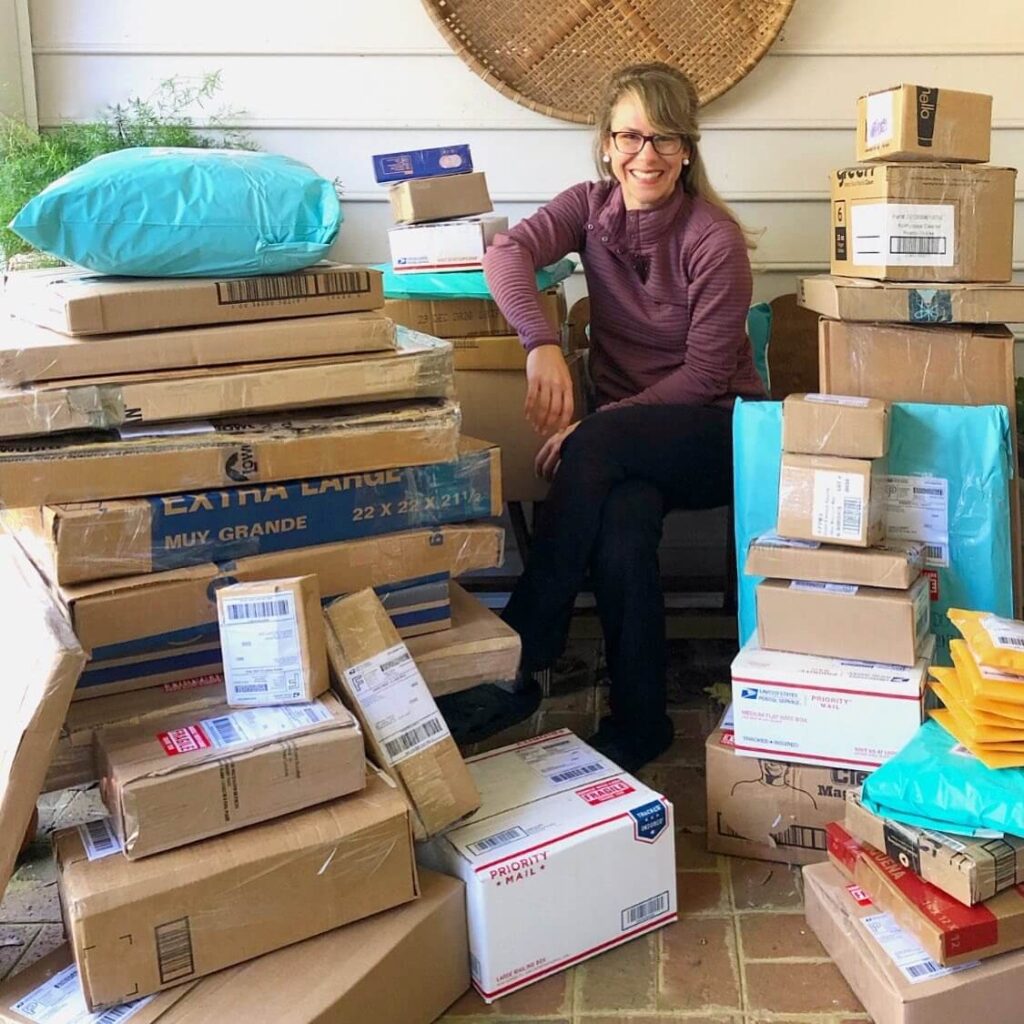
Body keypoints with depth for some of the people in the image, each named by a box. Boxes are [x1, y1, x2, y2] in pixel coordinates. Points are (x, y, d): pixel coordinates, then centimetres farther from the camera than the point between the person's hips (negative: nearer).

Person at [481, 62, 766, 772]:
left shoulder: (715, 238, -13)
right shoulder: (590, 207, 1)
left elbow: (706, 373, -15)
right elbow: (507, 252, -18)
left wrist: (595, 427, -23)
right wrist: (543, 344, -38)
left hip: (717, 431, -3)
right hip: (628, 433, 3)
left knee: (595, 448, -34)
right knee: (620, 534, -32)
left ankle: (525, 653, -21)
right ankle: (639, 725, -15)